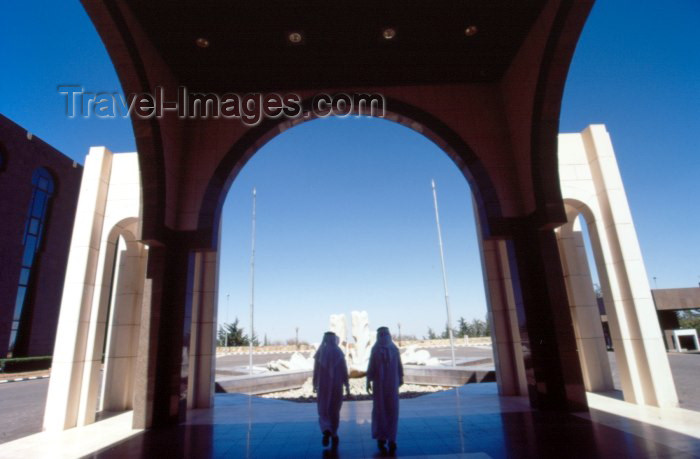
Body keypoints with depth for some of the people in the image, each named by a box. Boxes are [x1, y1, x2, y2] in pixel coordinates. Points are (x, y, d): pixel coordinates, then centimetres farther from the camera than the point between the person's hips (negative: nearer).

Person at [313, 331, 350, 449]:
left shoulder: (320, 352, -6)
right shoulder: (339, 353, -5)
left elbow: (316, 371, -3)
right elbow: (344, 372, -5)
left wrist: (315, 385, 9)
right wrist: (347, 386, 2)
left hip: (323, 386, -1)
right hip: (337, 386, 1)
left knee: (323, 410, 8)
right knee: (334, 410, 17)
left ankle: (326, 430, -16)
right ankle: (333, 434, 24)